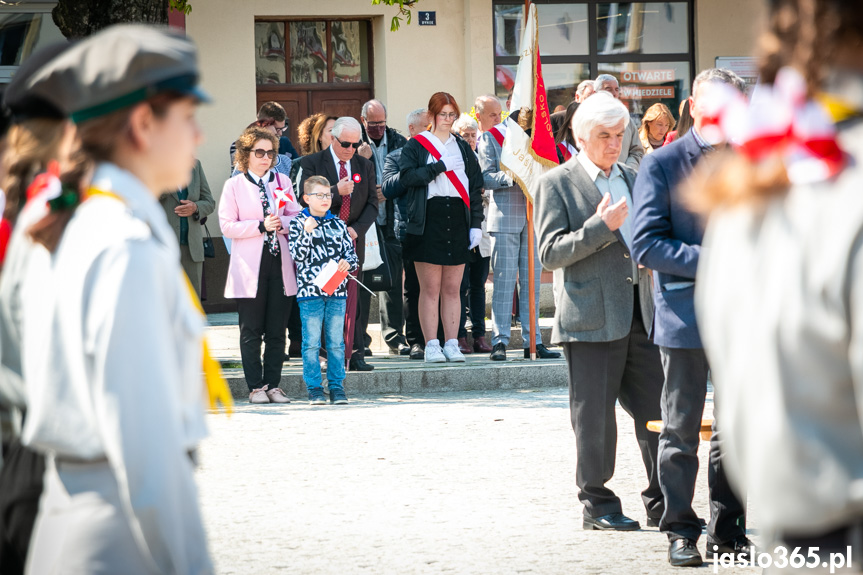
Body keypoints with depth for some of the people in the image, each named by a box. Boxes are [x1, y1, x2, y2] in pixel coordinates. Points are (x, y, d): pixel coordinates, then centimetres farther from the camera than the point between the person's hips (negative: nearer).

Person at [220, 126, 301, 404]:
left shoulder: (282, 182, 13)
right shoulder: (234, 186, 4)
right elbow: (227, 225, -4)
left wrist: (281, 223, -12)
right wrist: (261, 226, -14)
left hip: (280, 264, 3)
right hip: (250, 267, -3)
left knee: (277, 330, 3)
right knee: (251, 331, 0)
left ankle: (273, 384, 9)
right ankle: (256, 387, 4)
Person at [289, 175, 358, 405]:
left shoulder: (338, 225, 12)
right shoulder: (299, 223, 1)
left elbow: (351, 254, 14)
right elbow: (298, 255, -8)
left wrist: (347, 263, -8)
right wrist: (306, 232, -21)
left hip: (337, 291, 3)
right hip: (310, 291, -3)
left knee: (336, 341, 5)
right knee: (311, 342, -1)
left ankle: (337, 387, 11)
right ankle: (314, 388, 5)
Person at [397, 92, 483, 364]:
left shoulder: (463, 147, 17)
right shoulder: (416, 145, 5)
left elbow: (475, 186, 14)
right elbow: (406, 176, -11)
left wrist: (476, 224, 5)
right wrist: (441, 167, -12)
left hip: (458, 219, 3)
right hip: (428, 221, -3)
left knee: (452, 288, 4)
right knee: (430, 288, -3)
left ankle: (451, 344, 7)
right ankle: (431, 345, -1)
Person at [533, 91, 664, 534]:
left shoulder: (631, 178, 17)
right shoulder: (556, 184, -2)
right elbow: (550, 253, -10)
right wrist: (601, 227, -18)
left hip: (637, 311, 6)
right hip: (590, 315, -6)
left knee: (657, 410, 4)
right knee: (594, 417, 0)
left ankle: (663, 503, 12)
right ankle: (597, 504, 11)